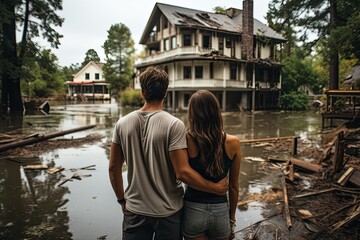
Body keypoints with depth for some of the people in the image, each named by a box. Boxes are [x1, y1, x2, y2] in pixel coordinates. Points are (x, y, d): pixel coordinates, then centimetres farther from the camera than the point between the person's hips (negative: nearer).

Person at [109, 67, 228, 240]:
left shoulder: (122, 124, -6)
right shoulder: (174, 125, -18)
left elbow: (113, 168, 0)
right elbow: (183, 173, -21)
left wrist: (122, 200, 13)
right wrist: (215, 188, -7)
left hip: (134, 210, 2)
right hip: (168, 211, -2)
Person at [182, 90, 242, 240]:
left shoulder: (187, 139, -16)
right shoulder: (233, 142, -9)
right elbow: (234, 186, 0)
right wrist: (232, 218, 12)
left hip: (193, 210, -1)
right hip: (221, 211, 2)